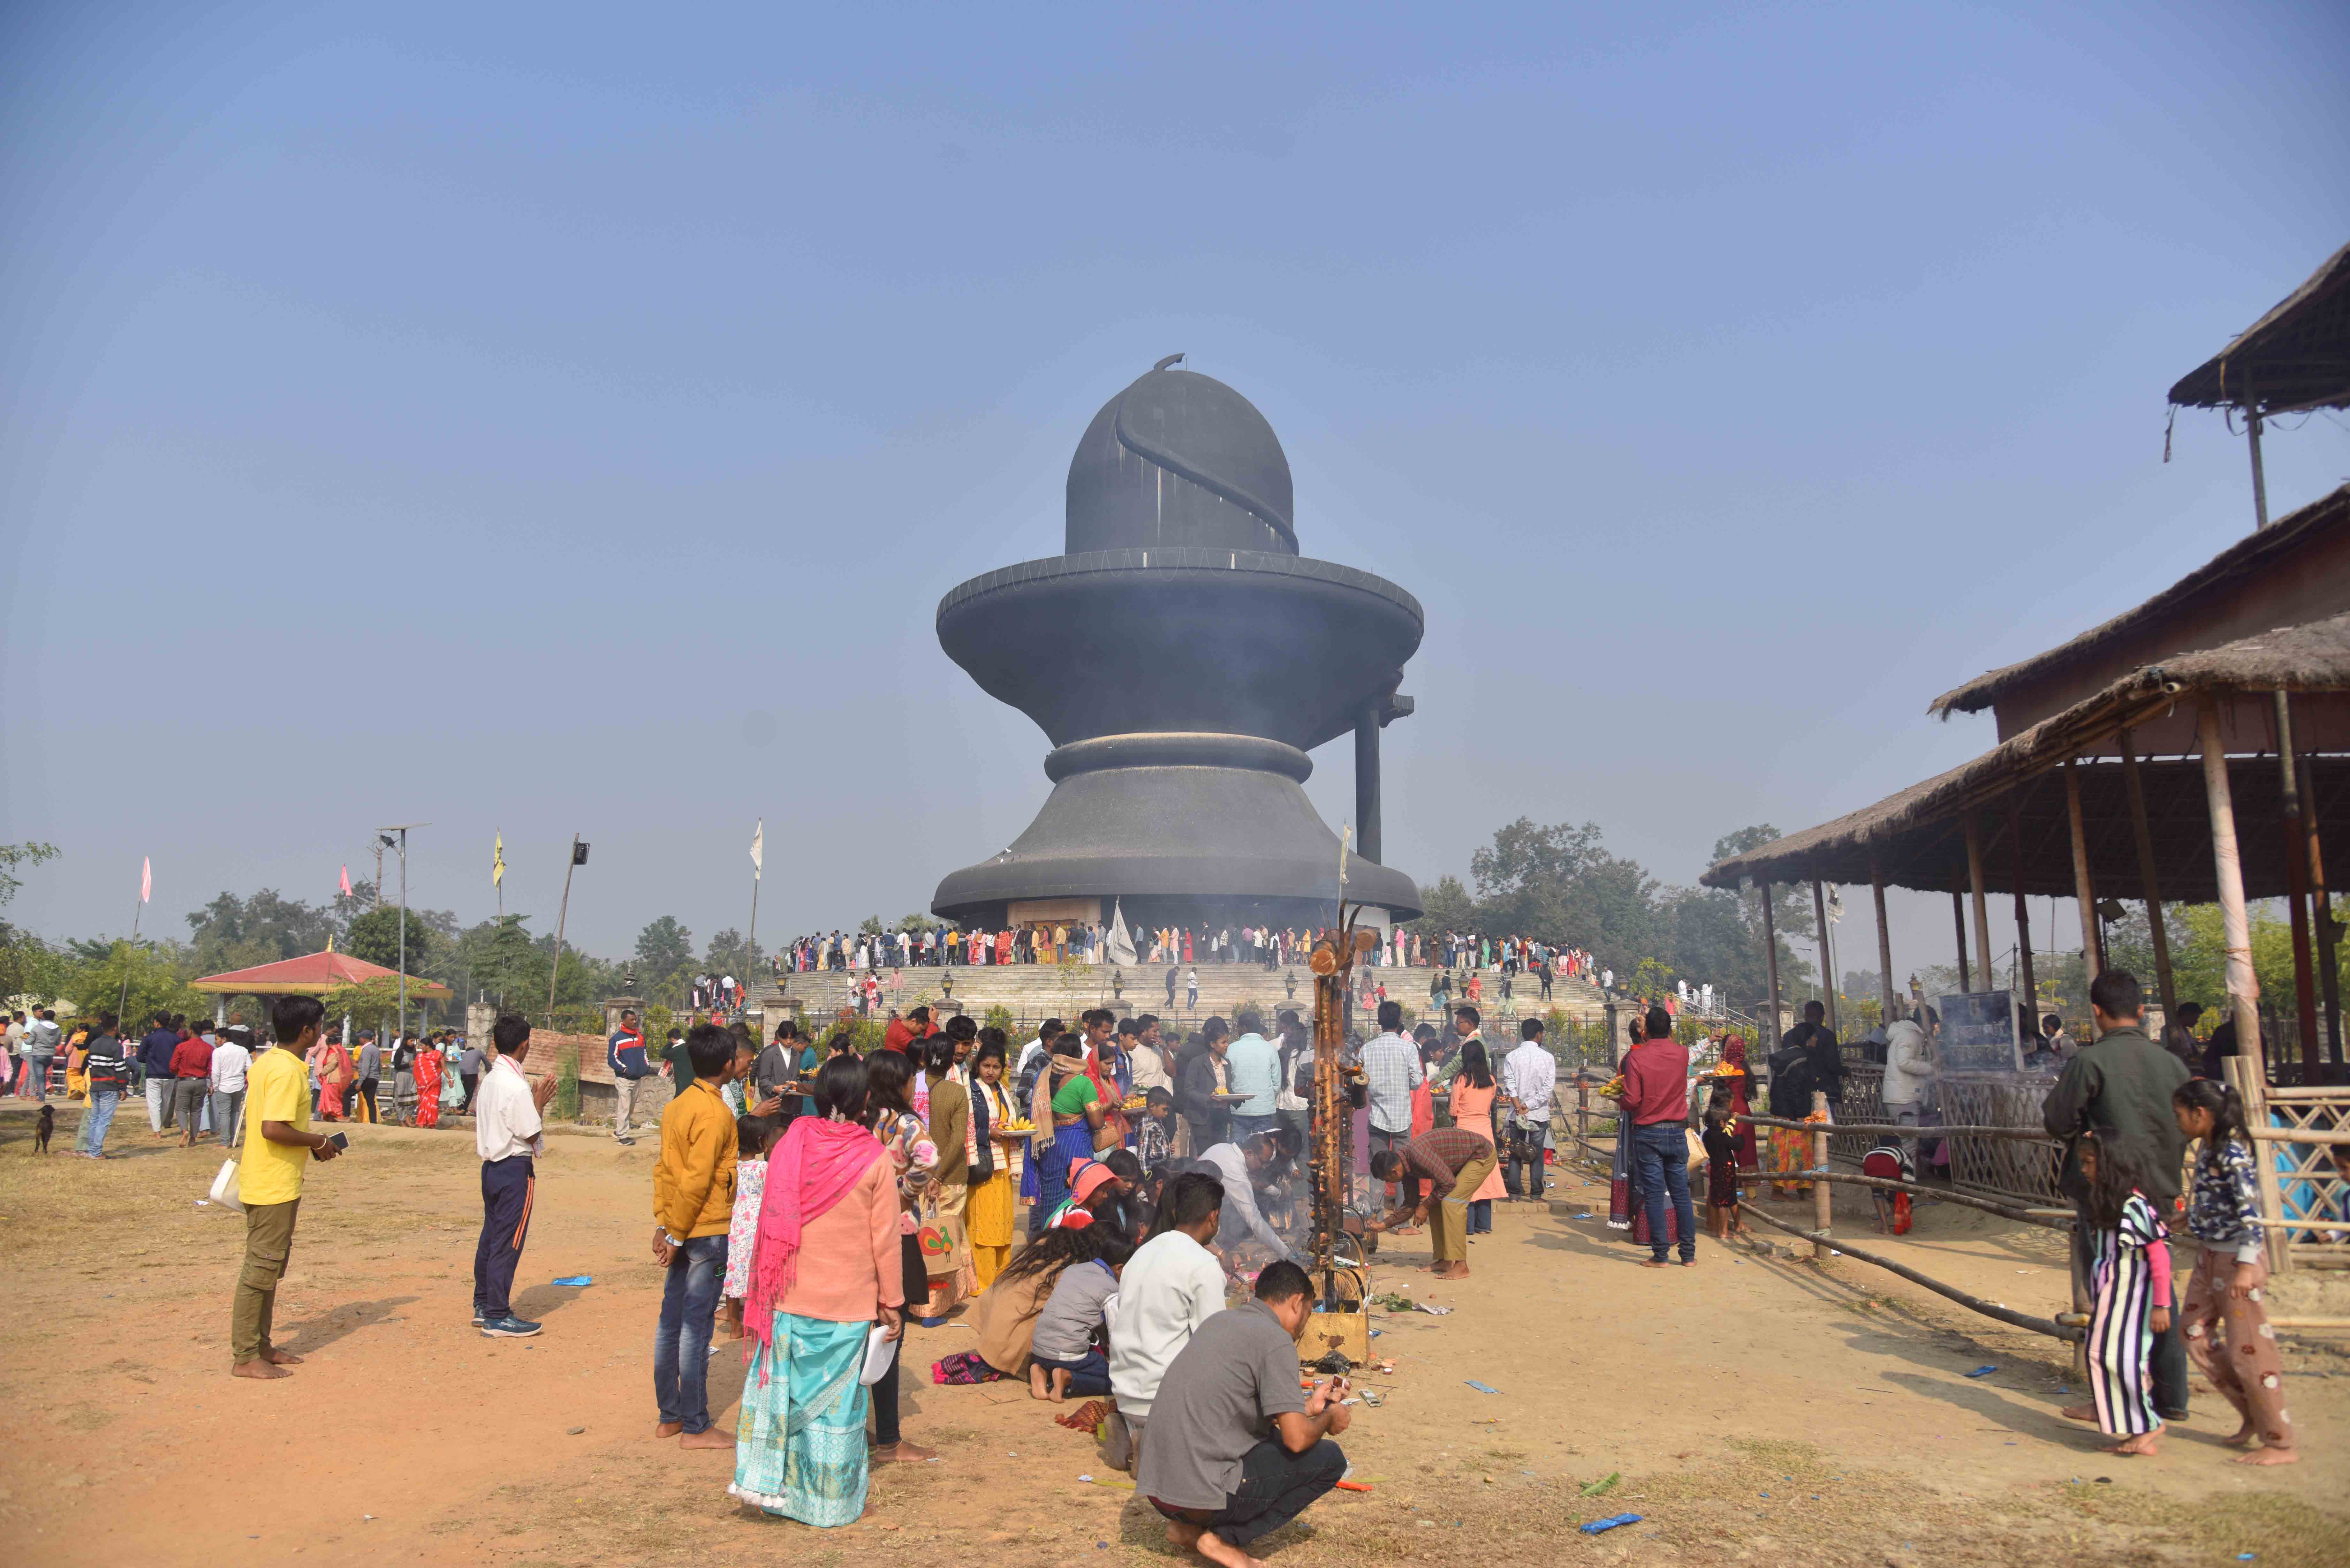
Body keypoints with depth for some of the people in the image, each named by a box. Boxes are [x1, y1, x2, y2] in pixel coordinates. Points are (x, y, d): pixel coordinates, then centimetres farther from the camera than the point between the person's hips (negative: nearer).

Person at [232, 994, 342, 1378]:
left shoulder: (266, 1062, 11)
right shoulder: (288, 1071, -20)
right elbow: (273, 1128, -28)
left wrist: (310, 1142, 14)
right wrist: (319, 1142, -14)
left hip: (267, 1183, 10)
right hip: (275, 1185, -10)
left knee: (268, 1266, 17)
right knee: (262, 1268, -2)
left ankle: (260, 1346, 26)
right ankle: (245, 1357, 5)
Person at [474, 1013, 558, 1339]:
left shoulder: (490, 1080, 9)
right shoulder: (517, 1086, -20)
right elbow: (531, 1135, -16)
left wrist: (534, 1100, 10)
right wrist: (539, 1103, -4)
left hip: (492, 1165, 9)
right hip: (516, 1169, -9)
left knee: (490, 1235, 17)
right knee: (508, 1242, -3)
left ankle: (483, 1305, 27)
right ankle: (498, 1318, 1)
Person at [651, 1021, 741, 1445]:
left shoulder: (677, 1106, 8)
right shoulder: (715, 1114, -18)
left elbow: (663, 1168, 9)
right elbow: (697, 1181, -21)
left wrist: (663, 1223, 8)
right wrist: (676, 1234, -14)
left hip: (682, 1232, 8)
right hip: (707, 1232, -8)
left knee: (671, 1323, 13)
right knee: (696, 1327, -1)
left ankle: (669, 1417, 25)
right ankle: (695, 1428, 8)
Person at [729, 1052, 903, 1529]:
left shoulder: (791, 1144, -4)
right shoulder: (875, 1158, -12)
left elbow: (771, 1223, 5)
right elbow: (885, 1240, -7)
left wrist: (764, 1290, 17)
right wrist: (892, 1305, 3)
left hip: (790, 1297, 2)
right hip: (849, 1302, -2)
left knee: (780, 1385, 17)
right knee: (836, 1399, 9)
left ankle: (763, 1480, 19)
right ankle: (830, 1505, 20)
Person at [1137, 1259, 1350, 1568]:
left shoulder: (1220, 1321, 15)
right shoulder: (1276, 1340, -10)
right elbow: (1297, 1439, -13)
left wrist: (1309, 1405, 31)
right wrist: (1329, 1418, 8)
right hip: (1201, 1493, -8)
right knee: (1330, 1460, 5)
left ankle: (1191, 1528, 15)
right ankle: (1226, 1538, 0)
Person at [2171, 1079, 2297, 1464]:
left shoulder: (2232, 1154, -20)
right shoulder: (2207, 1150, 7)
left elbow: (2251, 1213, -24)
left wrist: (2247, 1267, -26)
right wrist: (2187, 1220, 30)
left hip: (2236, 1260, -9)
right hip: (2209, 1258, 9)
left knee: (2248, 1350, -1)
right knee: (2194, 1331, 11)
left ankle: (2281, 1444, 12)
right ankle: (2253, 1415, 23)